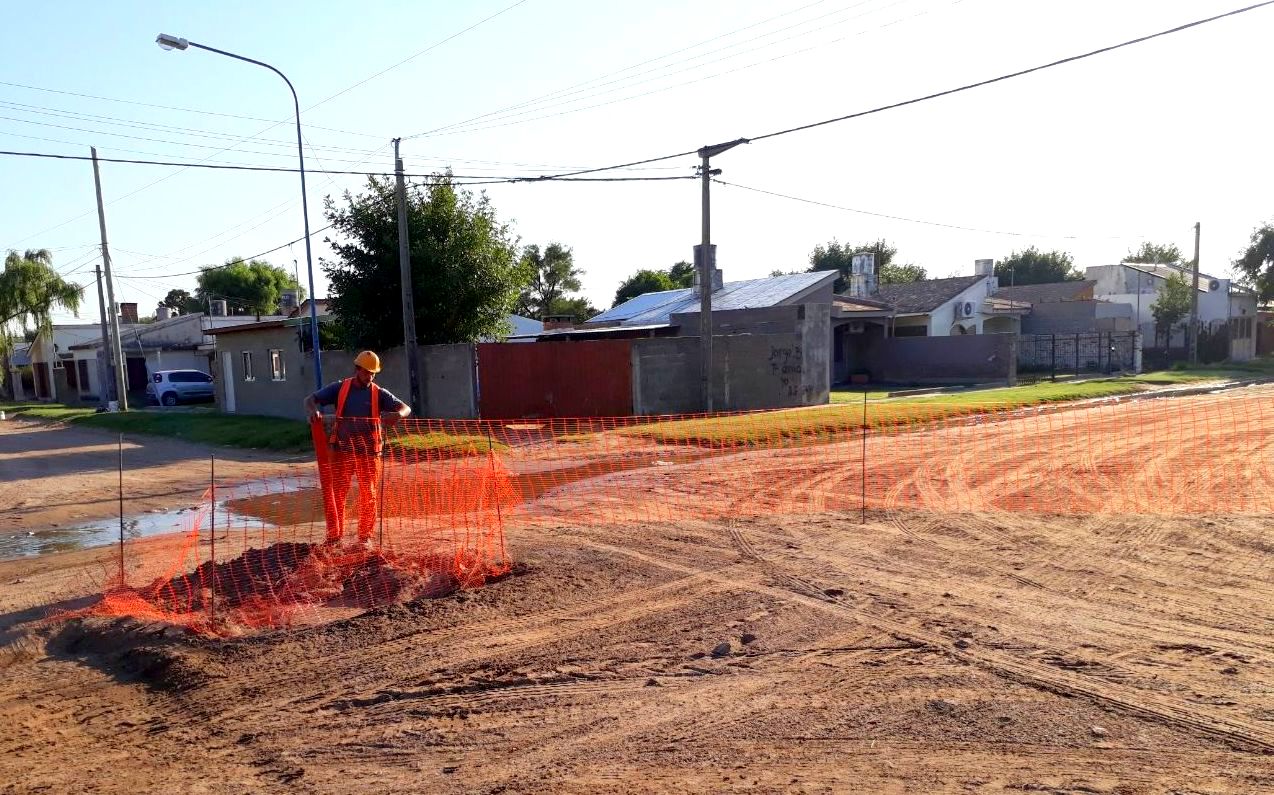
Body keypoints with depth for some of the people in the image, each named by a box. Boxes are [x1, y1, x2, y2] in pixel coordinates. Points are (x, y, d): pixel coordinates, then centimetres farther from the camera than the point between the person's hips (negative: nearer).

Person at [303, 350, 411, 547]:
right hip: (342, 451, 0)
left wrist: (397, 415, -29)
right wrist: (314, 411, -24)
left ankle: (365, 536, 18)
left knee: (369, 496, 5)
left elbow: (406, 408, -4)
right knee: (335, 494, 4)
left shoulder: (379, 393, 3)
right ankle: (334, 536, 17)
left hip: (369, 452, 0)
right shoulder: (339, 388, 3)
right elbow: (310, 400, 0)